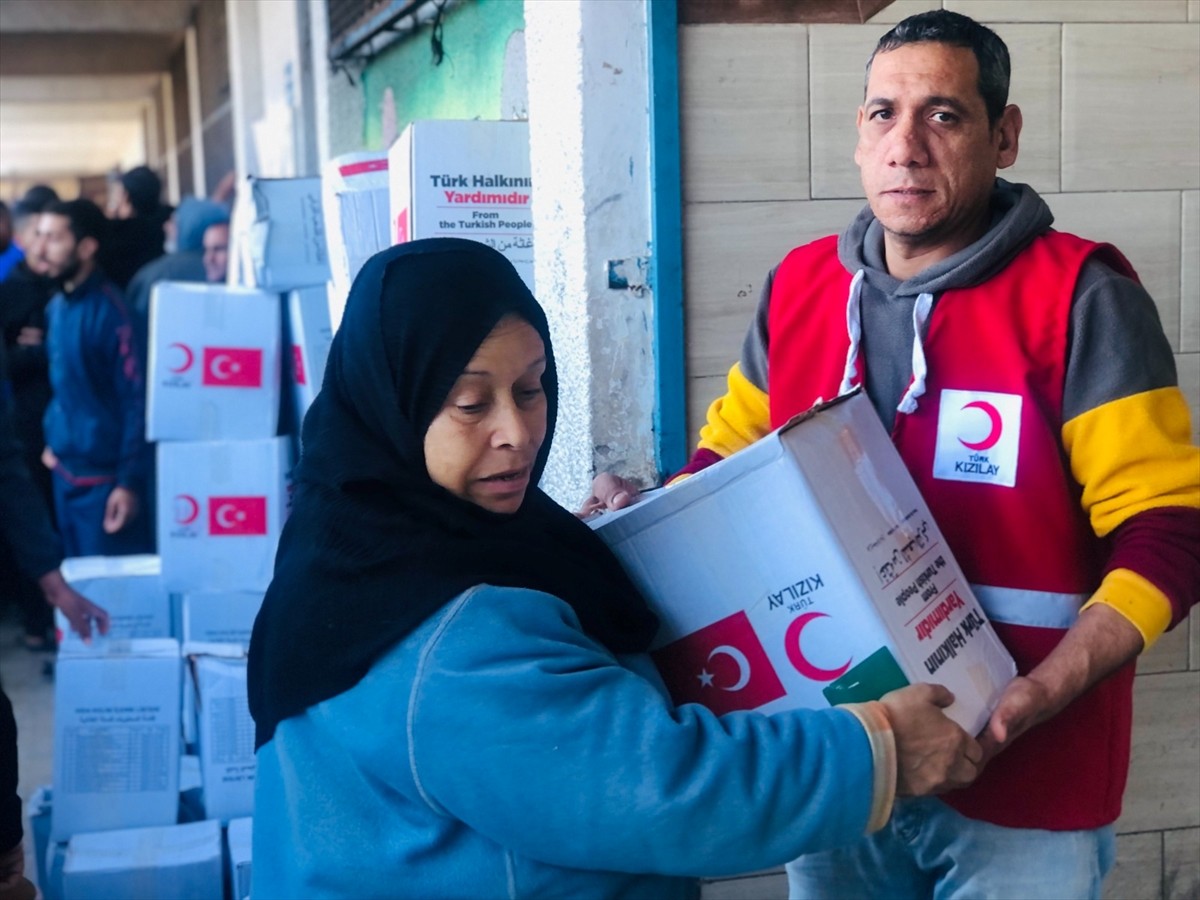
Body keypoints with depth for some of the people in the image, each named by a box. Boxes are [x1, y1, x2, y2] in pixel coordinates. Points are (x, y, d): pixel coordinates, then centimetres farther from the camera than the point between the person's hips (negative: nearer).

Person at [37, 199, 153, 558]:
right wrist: (54, 440, 10)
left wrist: (130, 482, -18)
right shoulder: (56, 307, 8)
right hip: (65, 472, 8)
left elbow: (135, 399, -16)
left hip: (104, 477, -8)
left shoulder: (108, 310, -15)